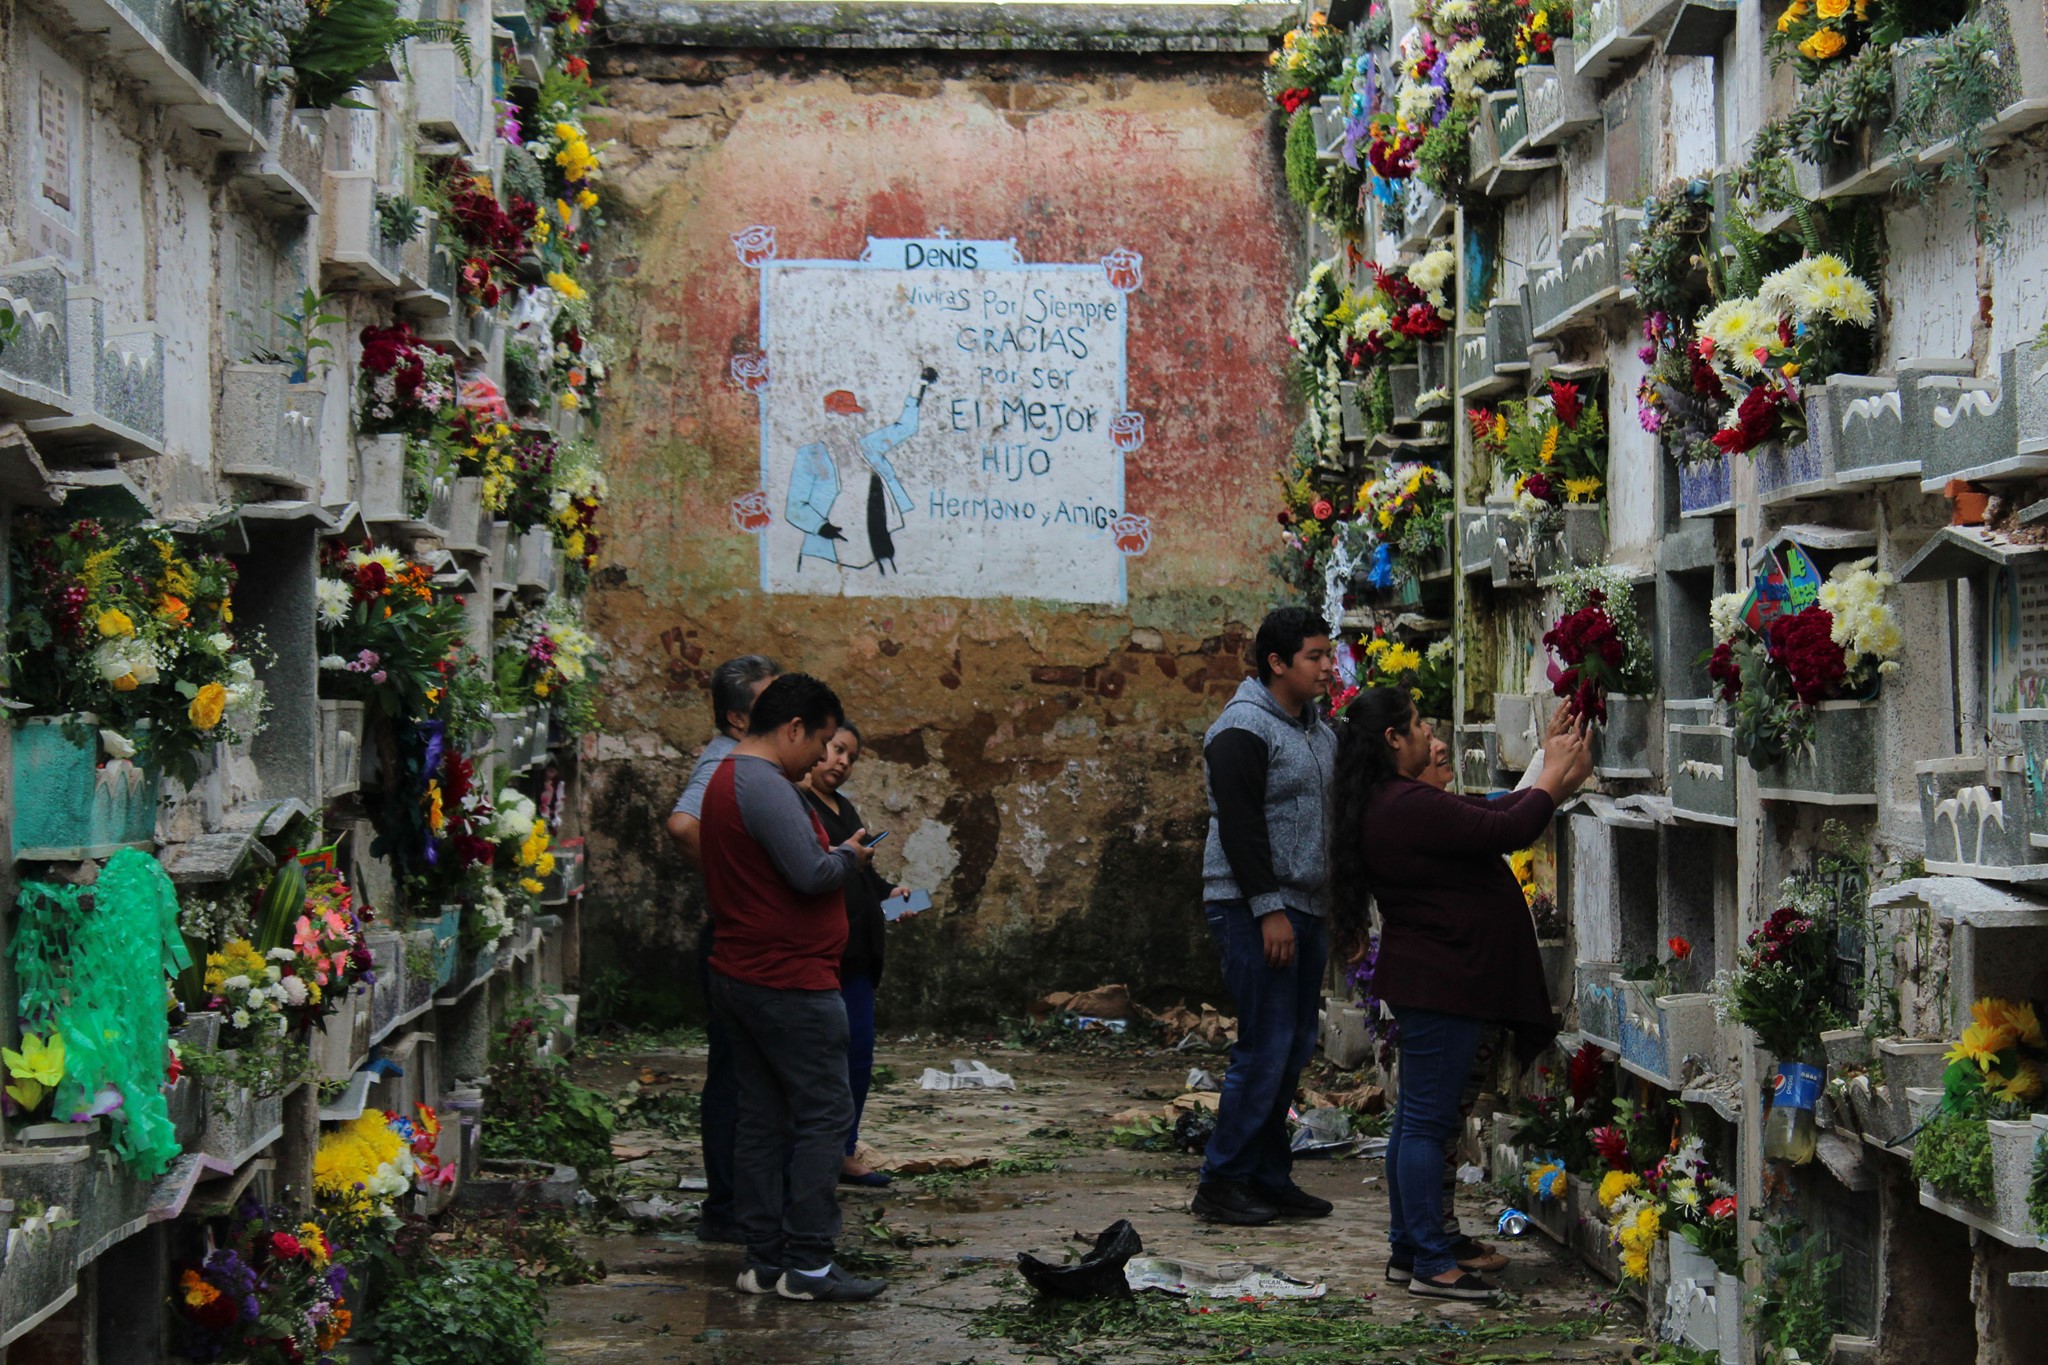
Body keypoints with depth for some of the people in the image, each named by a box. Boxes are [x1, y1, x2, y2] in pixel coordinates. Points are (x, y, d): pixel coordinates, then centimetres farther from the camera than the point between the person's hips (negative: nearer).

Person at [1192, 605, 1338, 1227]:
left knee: (1295, 1047, 9)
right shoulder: (1244, 729, -11)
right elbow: (1239, 827, -17)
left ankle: (1269, 1177, 16)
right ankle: (1221, 1182, -3)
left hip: (1304, 908, 9)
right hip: (1254, 911, -9)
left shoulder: (1319, 731, 17)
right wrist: (1268, 910, -21)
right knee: (1266, 1047, -10)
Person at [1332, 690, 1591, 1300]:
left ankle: (1408, 1250, 21)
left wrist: (1551, 776, 15)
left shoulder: (1394, 804, 13)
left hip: (1424, 978, 11)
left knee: (1417, 1119, 14)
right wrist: (1554, 778, -4)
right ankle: (1431, 1263, -2)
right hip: (1441, 981, -11)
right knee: (1427, 1121, -6)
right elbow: (1508, 831, -20)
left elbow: (1488, 815, 16)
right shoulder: (1409, 807, -21)